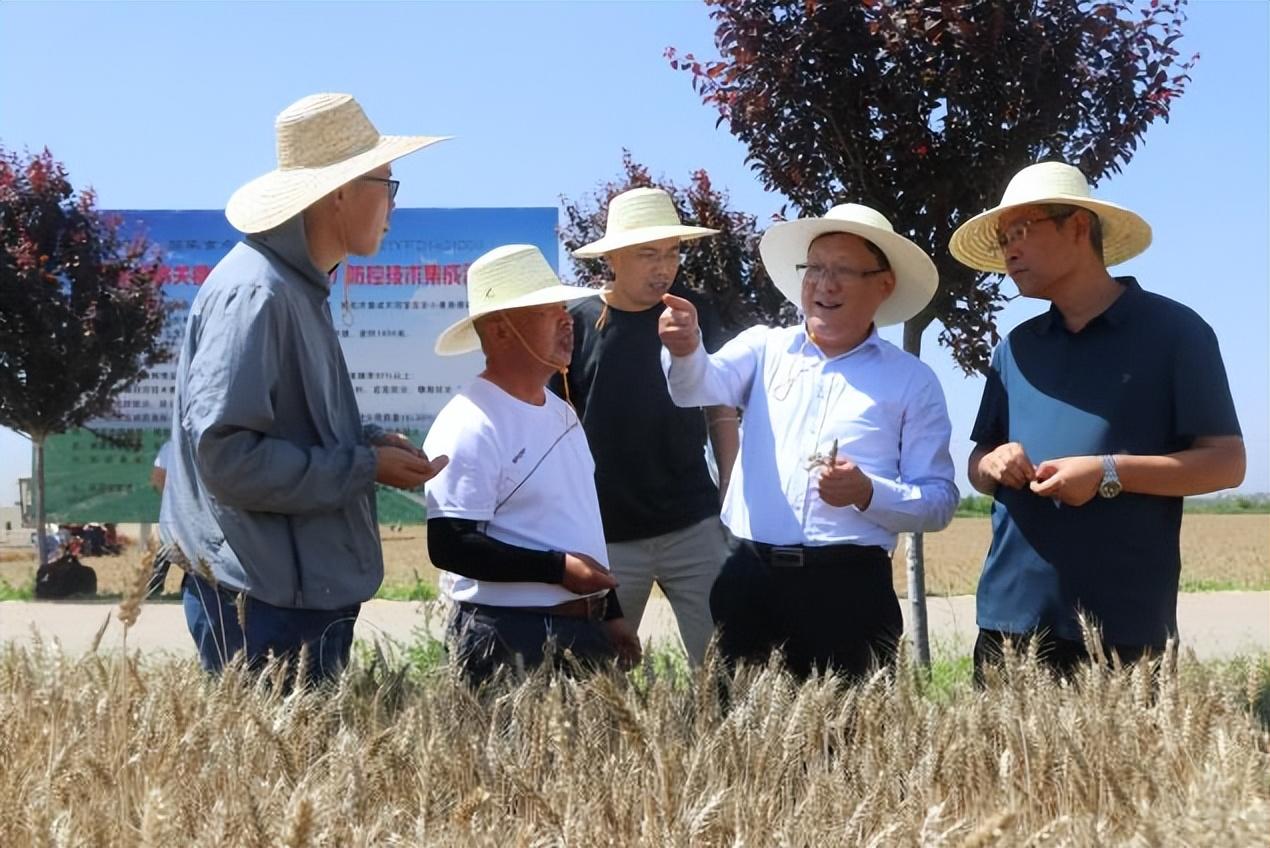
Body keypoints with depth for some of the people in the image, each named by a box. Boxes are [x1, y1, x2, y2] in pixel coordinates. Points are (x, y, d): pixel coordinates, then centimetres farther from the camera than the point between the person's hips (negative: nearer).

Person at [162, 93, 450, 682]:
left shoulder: (301, 287, 11)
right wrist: (366, 467, -16)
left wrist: (368, 442, 3)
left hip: (309, 590, 9)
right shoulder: (255, 293, -18)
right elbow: (226, 454, -23)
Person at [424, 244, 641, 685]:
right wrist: (557, 568, -21)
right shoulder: (469, 426, -15)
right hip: (510, 640, -8)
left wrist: (611, 611, 21)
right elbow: (449, 545, -21)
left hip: (586, 629, 8)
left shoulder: (562, 412, 14)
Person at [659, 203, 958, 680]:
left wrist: (868, 493, -14)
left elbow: (939, 502, 4)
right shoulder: (764, 349, 11)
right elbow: (701, 385, -9)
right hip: (750, 578, 1)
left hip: (850, 587, -1)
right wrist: (686, 350, -31)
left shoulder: (912, 381, 7)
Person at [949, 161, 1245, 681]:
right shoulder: (1016, 348, 15)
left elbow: (1226, 462, -5)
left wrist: (1109, 473, -16)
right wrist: (991, 466, -3)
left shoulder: (1172, 331, 0)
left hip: (1124, 623, -4)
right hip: (1011, 614, 5)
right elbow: (977, 466, 21)